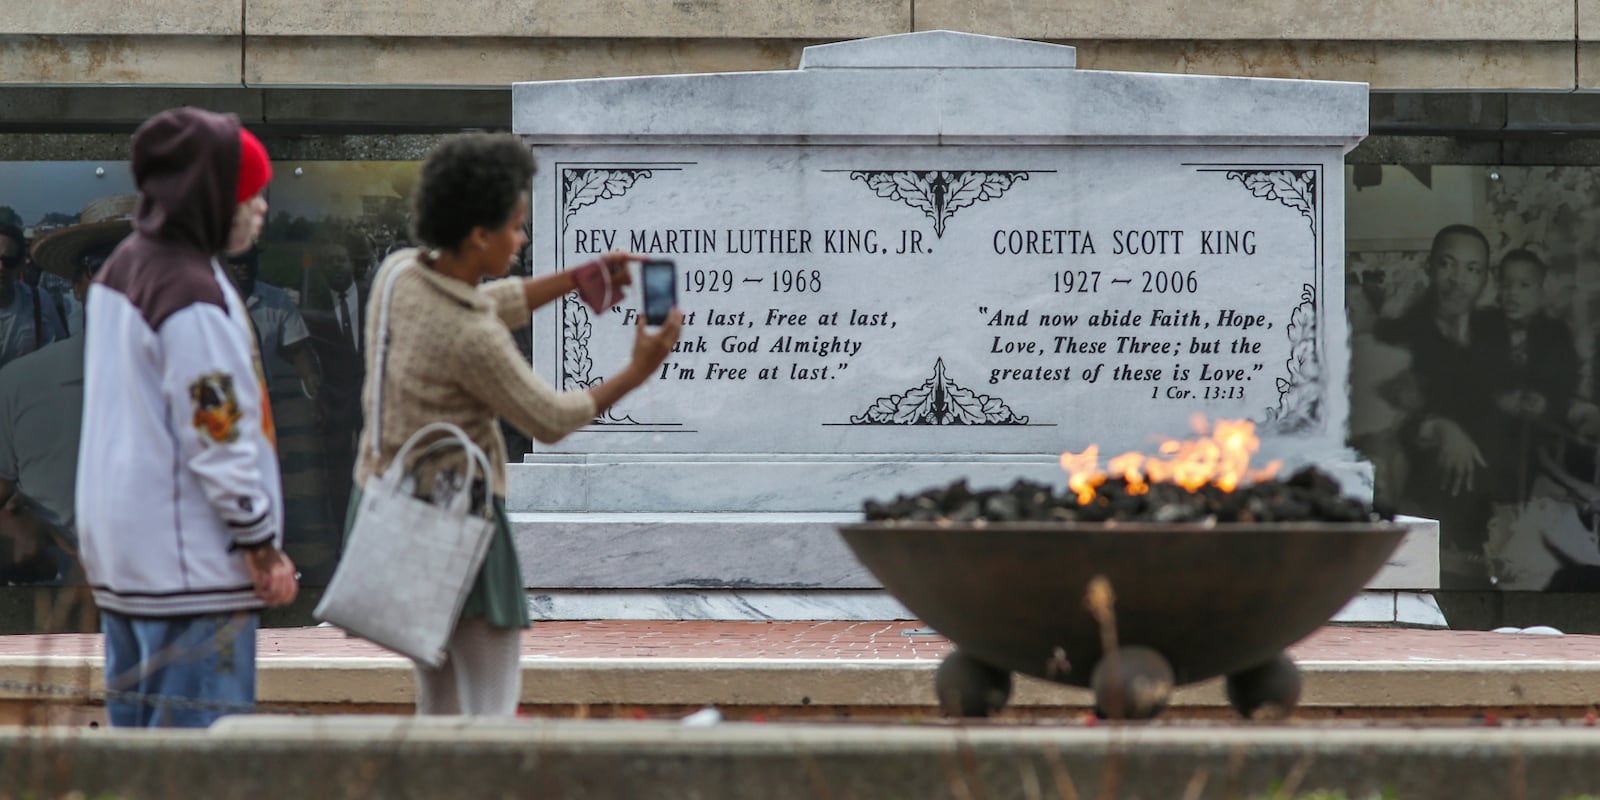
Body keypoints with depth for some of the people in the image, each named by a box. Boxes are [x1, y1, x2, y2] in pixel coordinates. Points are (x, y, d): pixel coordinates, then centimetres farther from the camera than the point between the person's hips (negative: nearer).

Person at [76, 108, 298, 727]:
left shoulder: (120, 270, 12)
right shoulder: (191, 295, -19)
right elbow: (218, 432, -19)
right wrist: (261, 544, -10)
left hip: (118, 552, 10)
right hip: (188, 562, -10)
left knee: (134, 730, 14)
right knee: (200, 745, -8)